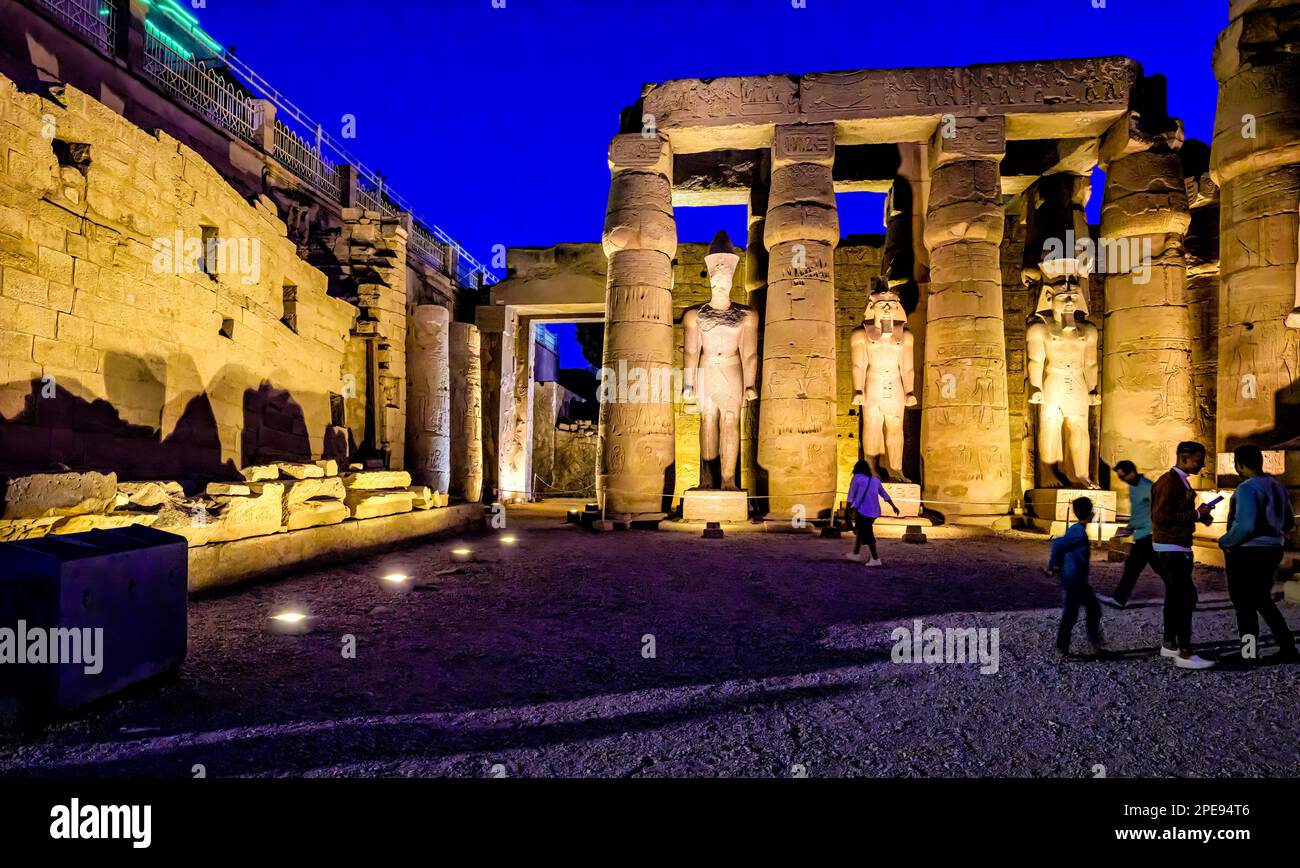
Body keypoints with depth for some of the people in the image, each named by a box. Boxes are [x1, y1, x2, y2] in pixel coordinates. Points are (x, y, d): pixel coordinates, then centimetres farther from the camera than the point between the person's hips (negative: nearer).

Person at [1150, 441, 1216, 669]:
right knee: (1186, 597, -11)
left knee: (1175, 596, 13)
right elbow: (1162, 516, -22)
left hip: (1178, 547, 10)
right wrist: (1196, 515, -17)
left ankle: (1169, 645, 22)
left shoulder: (1181, 481, 15)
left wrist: (1199, 515, 6)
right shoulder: (1169, 481, -16)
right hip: (1171, 548, -10)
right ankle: (1185, 654, -7)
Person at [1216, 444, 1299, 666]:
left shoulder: (1247, 488, -19)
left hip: (1248, 553, -9)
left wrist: (1224, 542, -12)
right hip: (1272, 550, 9)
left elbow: (1245, 526, -26)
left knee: (1244, 604, 3)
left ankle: (1248, 654, 10)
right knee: (1262, 600, 21)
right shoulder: (1277, 486, 10)